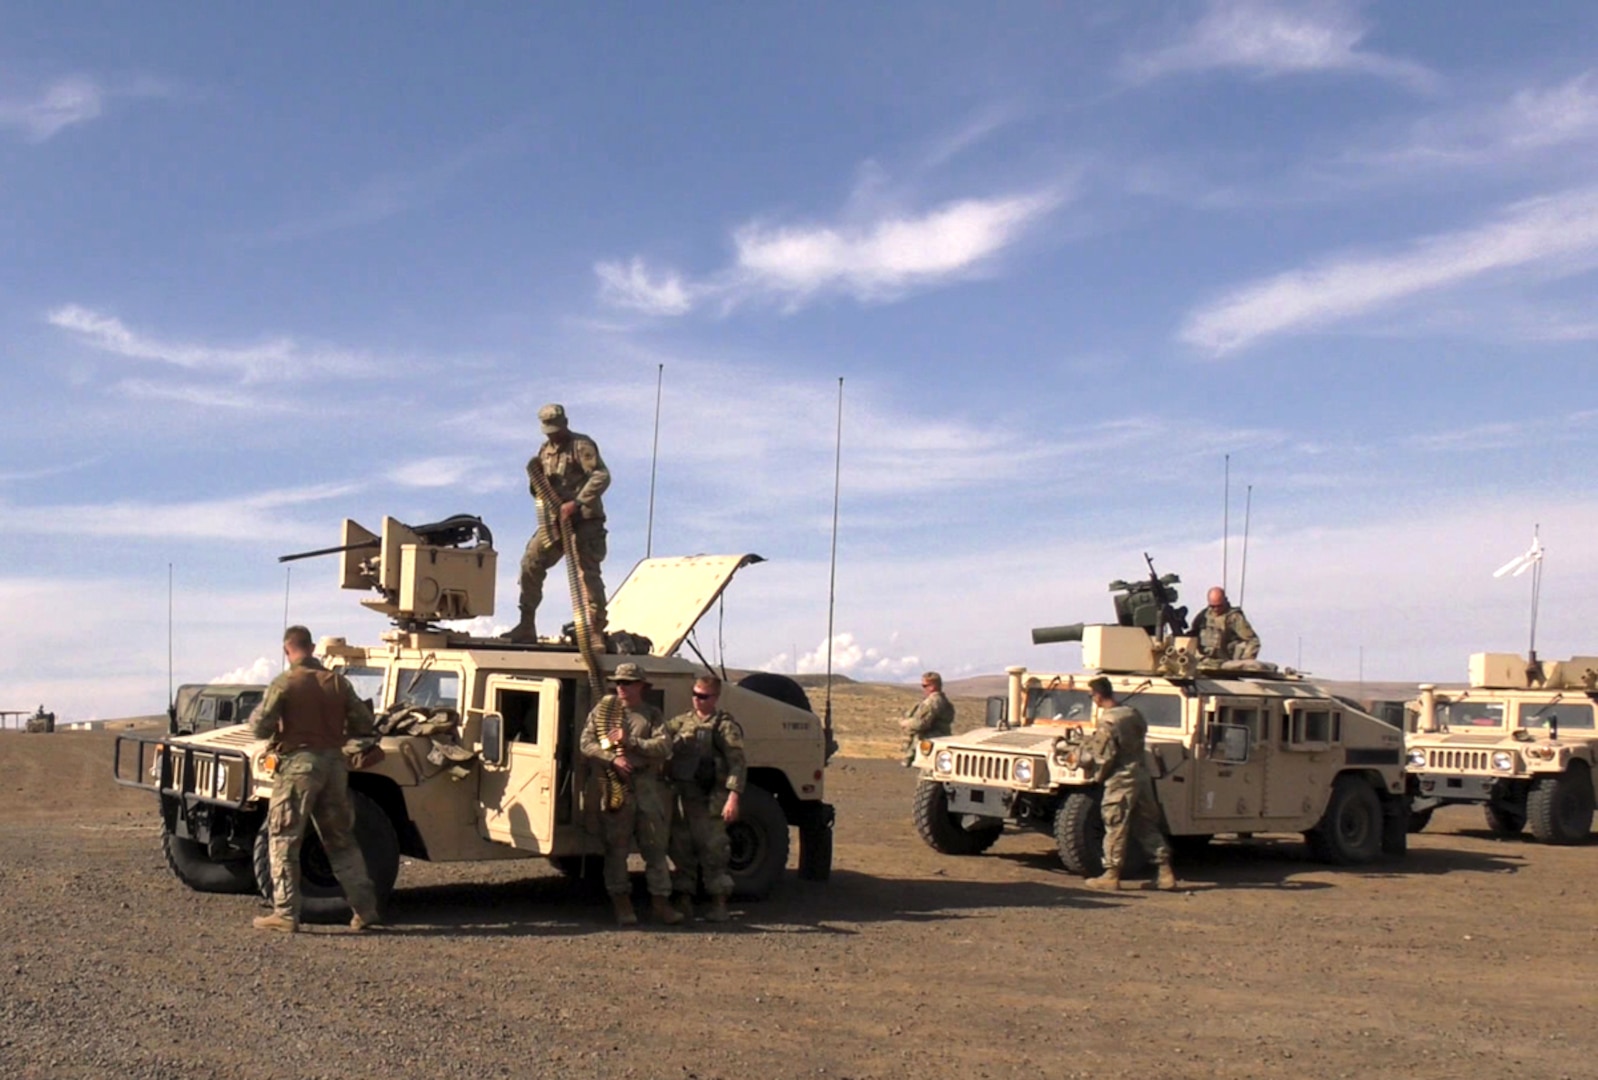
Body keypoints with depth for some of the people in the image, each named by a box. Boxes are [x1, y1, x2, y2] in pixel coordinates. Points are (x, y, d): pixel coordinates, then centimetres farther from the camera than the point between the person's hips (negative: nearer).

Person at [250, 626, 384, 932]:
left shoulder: (284, 683, -8)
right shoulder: (338, 682, 6)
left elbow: (259, 728, -10)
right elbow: (365, 726, 6)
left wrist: (279, 727, 12)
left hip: (298, 763, -5)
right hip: (334, 763, 5)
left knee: (284, 841, 4)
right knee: (341, 840, 14)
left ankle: (285, 913, -1)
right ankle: (366, 907, 13)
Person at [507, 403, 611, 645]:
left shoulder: (581, 445, -5)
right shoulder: (545, 450, 17)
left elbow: (602, 476, -17)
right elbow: (538, 490, 19)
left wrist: (576, 503, -23)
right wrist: (535, 477, -5)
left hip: (583, 521, -7)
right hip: (553, 522, 7)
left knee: (588, 574, -8)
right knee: (530, 566, 0)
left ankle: (596, 631, -7)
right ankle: (526, 627, 7)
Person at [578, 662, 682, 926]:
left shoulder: (652, 715, 9)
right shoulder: (604, 709, 8)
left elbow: (664, 746, -5)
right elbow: (586, 743, 0)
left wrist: (630, 741, -13)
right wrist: (612, 759, -14)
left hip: (648, 786, 1)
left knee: (655, 846, 5)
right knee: (616, 847, 1)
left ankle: (660, 900, 11)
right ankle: (621, 903, 10)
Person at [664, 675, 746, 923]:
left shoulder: (725, 726, -4)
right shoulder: (682, 722, 15)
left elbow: (737, 764, -10)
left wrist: (733, 798, -19)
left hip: (709, 800, -6)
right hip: (680, 798, 6)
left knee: (713, 851, -3)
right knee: (681, 850, 10)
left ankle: (719, 904, 5)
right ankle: (684, 902, 19)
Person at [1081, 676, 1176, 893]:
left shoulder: (1107, 722, -16)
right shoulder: (1133, 713, 7)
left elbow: (1106, 756, -18)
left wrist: (1100, 777, -1)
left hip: (1121, 780, -7)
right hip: (1141, 775, 8)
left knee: (1115, 829, 1)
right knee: (1147, 827, 12)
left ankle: (1111, 875, 6)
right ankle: (1165, 873, 12)